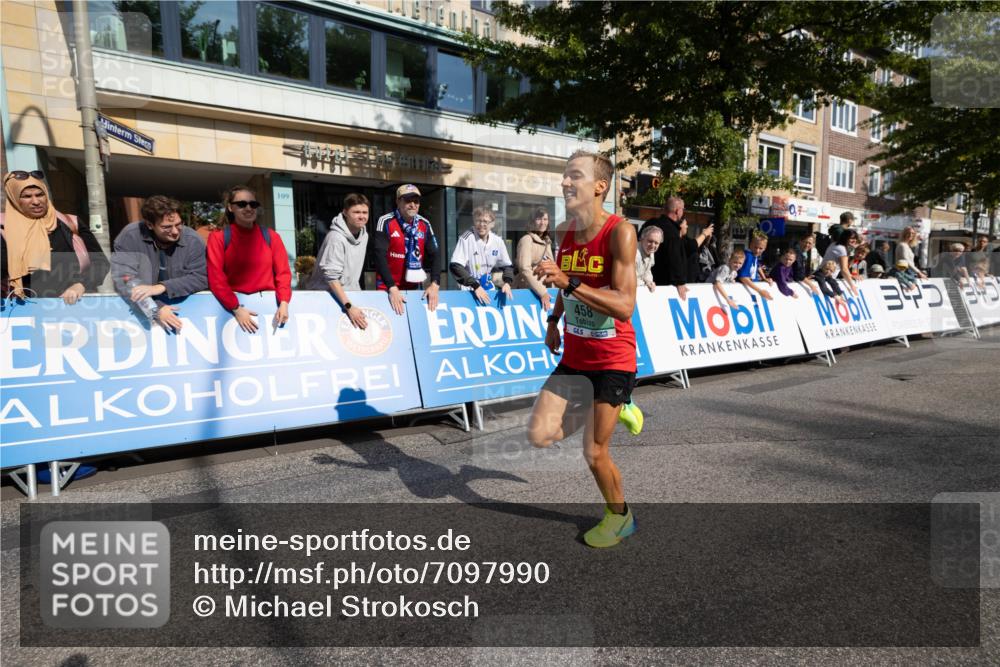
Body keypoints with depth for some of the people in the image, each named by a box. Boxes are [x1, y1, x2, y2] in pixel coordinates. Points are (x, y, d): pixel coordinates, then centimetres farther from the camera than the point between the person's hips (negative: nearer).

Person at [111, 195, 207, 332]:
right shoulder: (129, 236, -10)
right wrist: (156, 309, -28)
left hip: (184, 307, -1)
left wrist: (162, 287, -24)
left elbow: (201, 278, -10)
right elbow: (123, 280, -15)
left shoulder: (193, 240, -8)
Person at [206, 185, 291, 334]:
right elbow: (216, 278, -3)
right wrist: (236, 309, -14)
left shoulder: (271, 237, 11)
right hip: (234, 306, -2)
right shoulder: (218, 237, 4)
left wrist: (284, 303, -10)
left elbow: (283, 272, 6)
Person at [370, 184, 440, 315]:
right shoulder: (386, 222, -11)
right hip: (387, 287, -4)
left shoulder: (425, 224, 2)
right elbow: (379, 256, -18)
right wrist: (392, 288, -26)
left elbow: (433, 255, 1)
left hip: (413, 286, 4)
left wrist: (435, 284, -13)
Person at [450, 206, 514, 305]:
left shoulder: (498, 241, 0)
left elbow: (507, 265, 11)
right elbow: (455, 266, -19)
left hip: (489, 289, 5)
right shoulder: (466, 238, -13)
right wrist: (475, 286, -24)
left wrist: (507, 282, -9)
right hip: (469, 291, -4)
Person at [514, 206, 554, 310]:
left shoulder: (547, 242, 13)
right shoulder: (526, 240, -9)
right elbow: (525, 270, -18)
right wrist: (542, 293, -20)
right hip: (526, 290, -7)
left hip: (542, 289, 7)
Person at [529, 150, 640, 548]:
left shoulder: (619, 231, -21)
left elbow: (625, 306, -28)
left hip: (612, 357, -6)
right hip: (574, 353, 7)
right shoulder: (565, 230, 1)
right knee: (539, 434, 1)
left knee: (594, 454, 1)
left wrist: (569, 282, -36)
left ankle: (620, 517, 32)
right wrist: (554, 320, 16)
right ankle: (614, 410, 26)